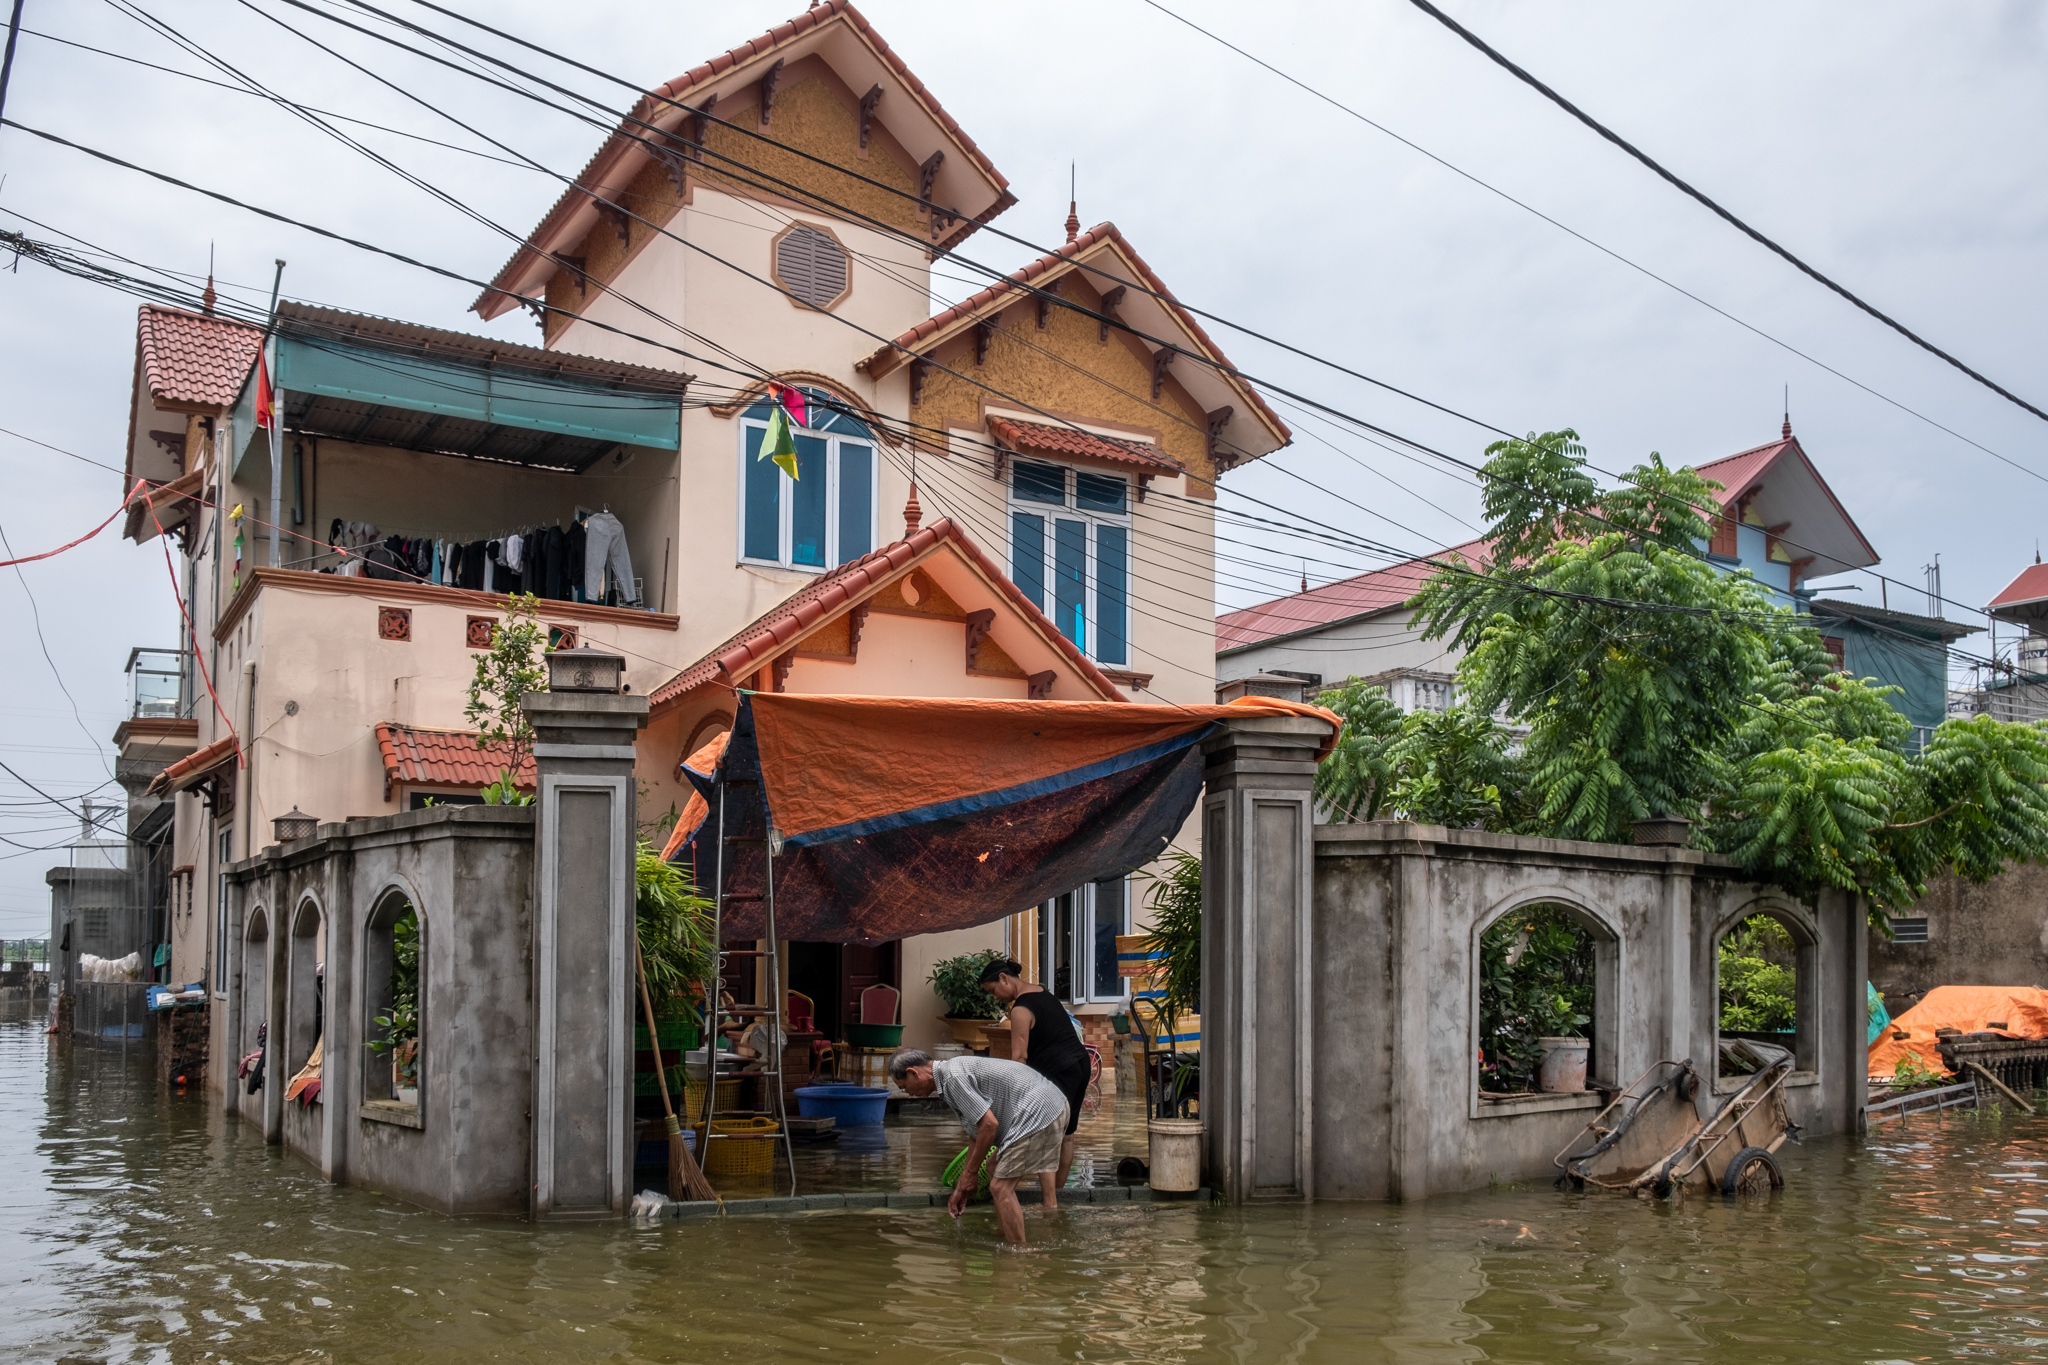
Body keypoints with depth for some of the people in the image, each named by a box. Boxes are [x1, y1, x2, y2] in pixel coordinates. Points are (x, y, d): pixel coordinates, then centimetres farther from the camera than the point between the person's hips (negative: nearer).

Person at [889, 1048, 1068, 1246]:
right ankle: (1002, 1238, 24)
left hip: (1038, 1111, -11)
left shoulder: (953, 1076, -15)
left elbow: (989, 1124, -18)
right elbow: (978, 1132, 25)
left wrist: (970, 1173, -6)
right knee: (1002, 1183, 18)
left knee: (1001, 1187, -7)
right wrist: (962, 1187, 28)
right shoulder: (954, 1070, 18)